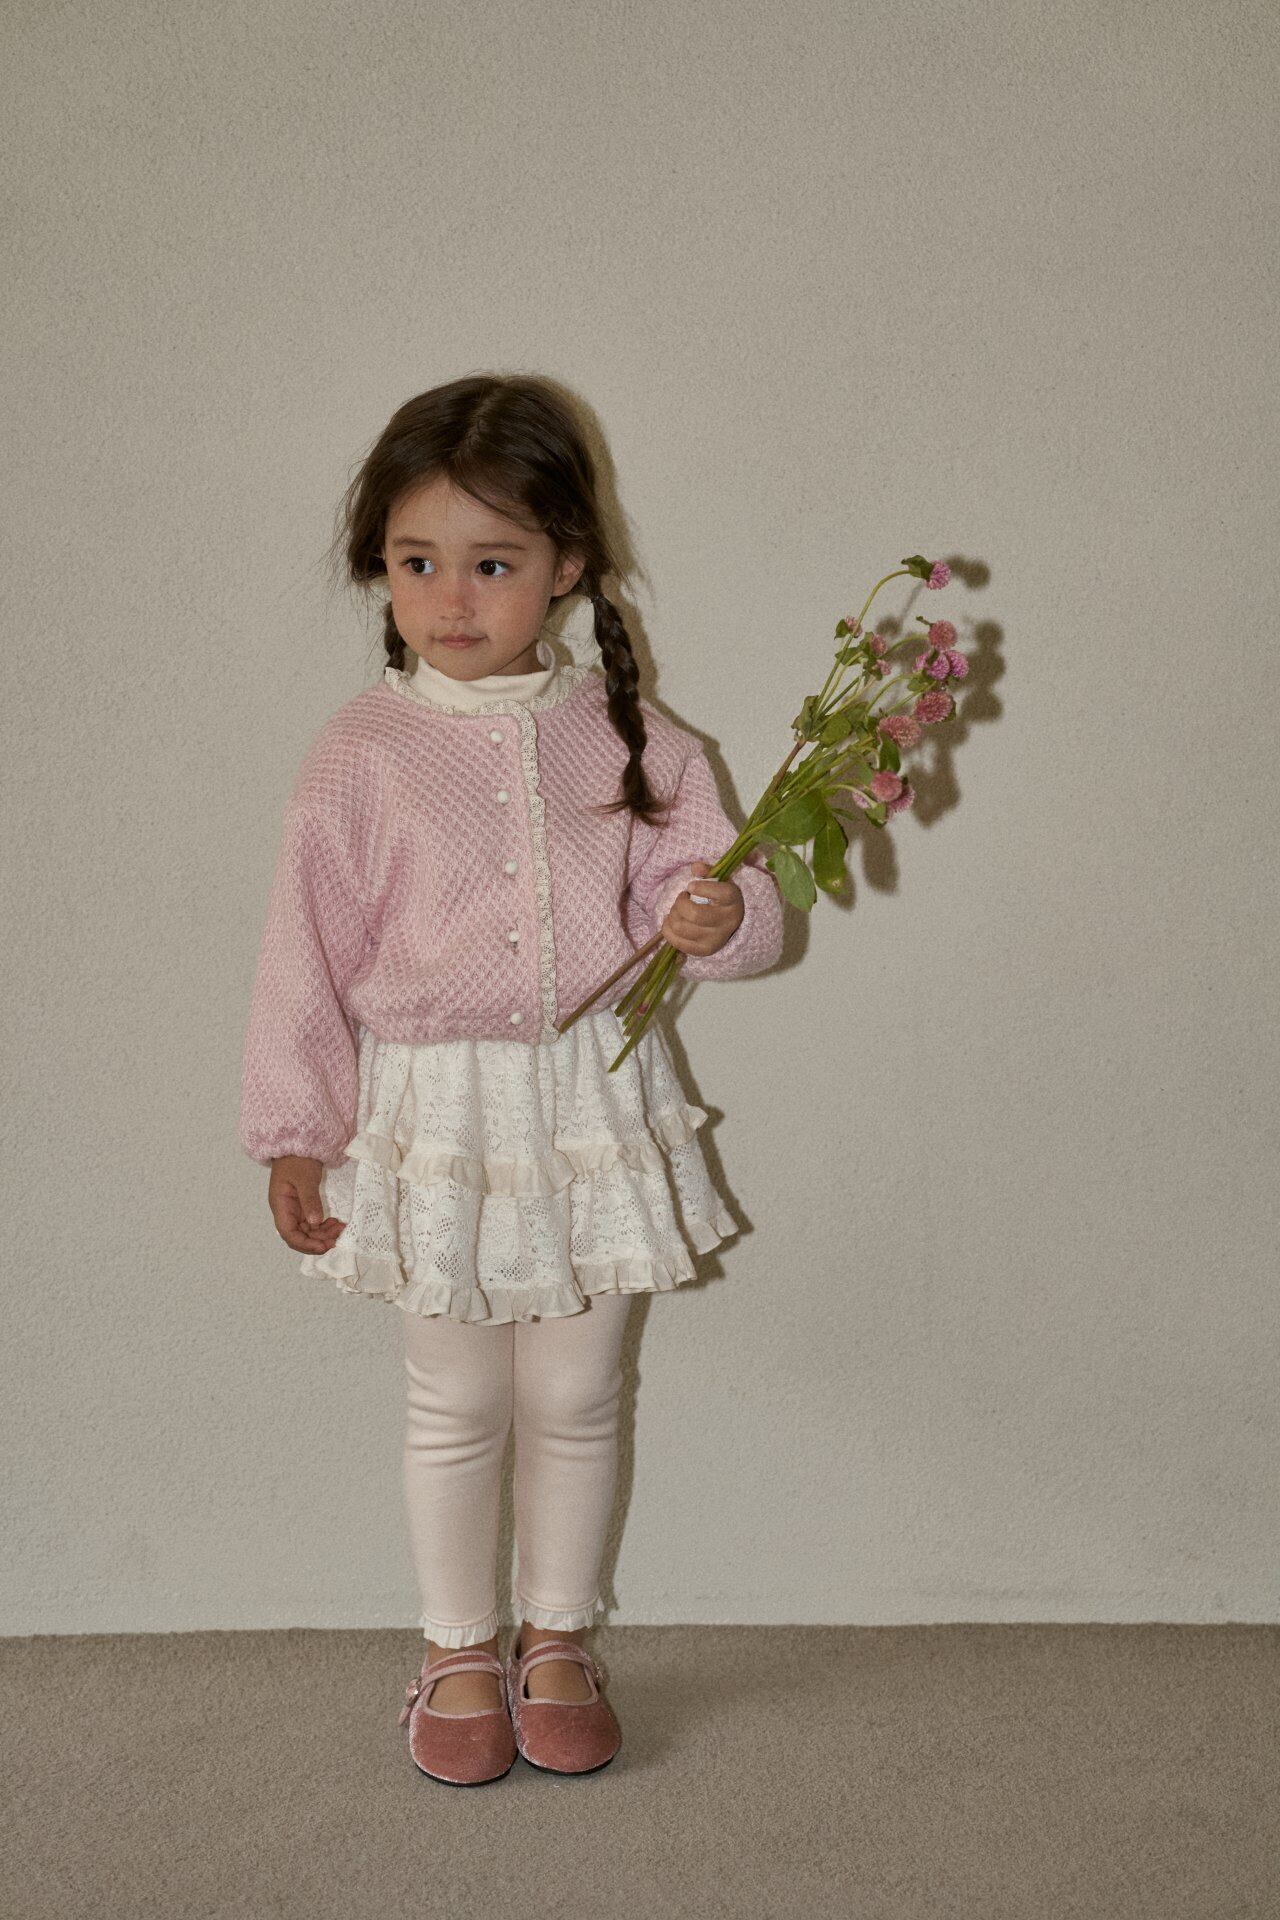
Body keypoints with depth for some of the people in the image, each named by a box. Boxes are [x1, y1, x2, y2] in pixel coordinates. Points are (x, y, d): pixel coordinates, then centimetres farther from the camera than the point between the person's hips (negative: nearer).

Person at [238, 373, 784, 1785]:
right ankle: (459, 1653, 32)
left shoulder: (627, 740, -3)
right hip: (432, 1113, -1)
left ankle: (558, 1639, 35)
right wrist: (294, 1136, -4)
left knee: (574, 1400, 14)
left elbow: (710, 896, 0)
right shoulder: (360, 755, -8)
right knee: (454, 1406, 11)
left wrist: (723, 917, -25)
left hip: (594, 1103, 2)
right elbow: (307, 956, -4)